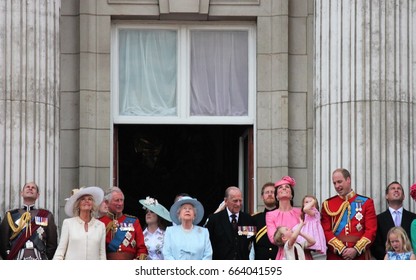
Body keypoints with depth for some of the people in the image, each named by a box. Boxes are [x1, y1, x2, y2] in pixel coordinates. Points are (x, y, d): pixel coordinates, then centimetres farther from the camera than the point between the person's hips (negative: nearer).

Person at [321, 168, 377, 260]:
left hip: (360, 256, 0)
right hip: (335, 257, 0)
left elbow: (371, 231, -1)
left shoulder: (366, 203, 7)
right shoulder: (328, 205, 9)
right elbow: (326, 231, 1)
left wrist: (356, 250, -13)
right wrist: (341, 249, -12)